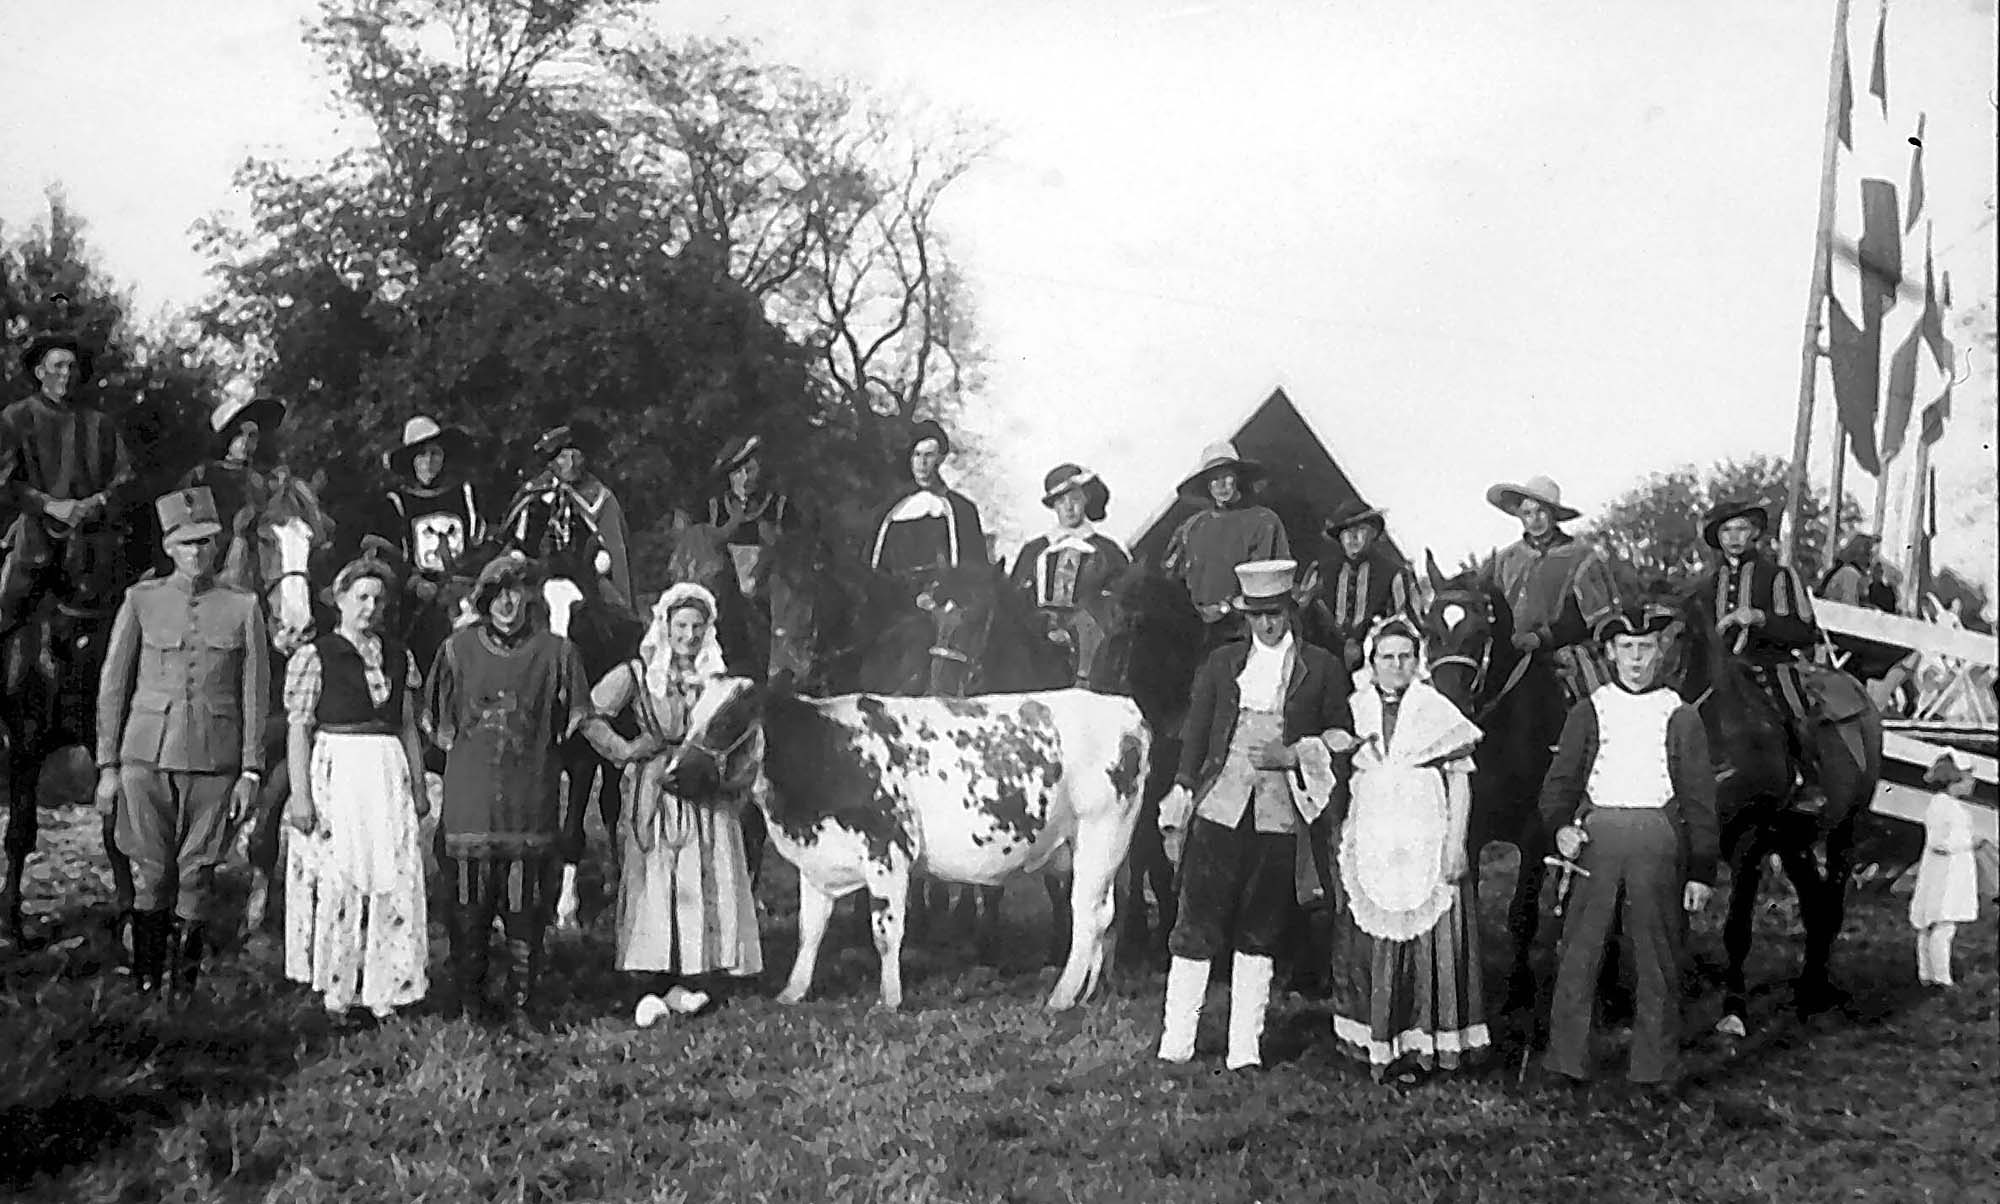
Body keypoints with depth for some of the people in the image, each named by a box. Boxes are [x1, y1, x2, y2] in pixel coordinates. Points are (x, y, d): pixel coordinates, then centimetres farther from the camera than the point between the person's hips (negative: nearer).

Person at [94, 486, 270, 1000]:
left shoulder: (243, 608, 5)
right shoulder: (141, 600, 5)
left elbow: (255, 695, 5)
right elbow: (112, 686, 6)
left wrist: (250, 771, 0)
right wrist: (108, 765, 2)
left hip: (215, 759, 0)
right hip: (147, 755, 0)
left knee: (197, 874, 3)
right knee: (151, 872, 0)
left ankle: (185, 986, 12)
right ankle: (144, 987, 9)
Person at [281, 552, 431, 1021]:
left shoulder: (398, 657, 13)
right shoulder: (316, 656, -1)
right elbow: (298, 729, -4)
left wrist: (418, 785, 13)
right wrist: (300, 794, -11)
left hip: (389, 775, 4)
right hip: (336, 771, -4)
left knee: (394, 879, -1)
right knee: (336, 879, -4)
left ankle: (383, 987, 7)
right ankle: (335, 988, 7)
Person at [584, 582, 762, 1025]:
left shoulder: (718, 678, 11)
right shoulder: (637, 674, 1)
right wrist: (624, 751, -4)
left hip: (708, 793, 3)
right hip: (654, 790, -3)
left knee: (709, 884, -4)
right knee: (654, 884, -8)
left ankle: (684, 984, 3)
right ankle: (653, 986, -6)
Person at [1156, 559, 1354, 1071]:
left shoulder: (1321, 668, 9)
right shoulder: (1222, 663, 13)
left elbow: (1344, 736, 7)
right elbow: (1195, 736, 13)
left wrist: (1293, 754, -7)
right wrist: (1181, 798, 5)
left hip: (1280, 814, -1)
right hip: (1219, 807, 1)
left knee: (1260, 931, 3)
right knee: (1197, 922, -3)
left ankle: (1245, 1048, 10)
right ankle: (1175, 1043, 3)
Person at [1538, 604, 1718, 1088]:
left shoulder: (1681, 717, 10)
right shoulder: (1588, 712, 11)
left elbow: (1701, 799, 9)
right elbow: (1560, 781, 9)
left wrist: (1702, 871, 4)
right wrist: (1560, 825, -11)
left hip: (1659, 839, 0)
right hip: (1594, 837, 0)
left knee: (1658, 962, 4)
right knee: (1578, 955, -1)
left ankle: (1653, 1071, 13)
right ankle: (1567, 1064, 6)